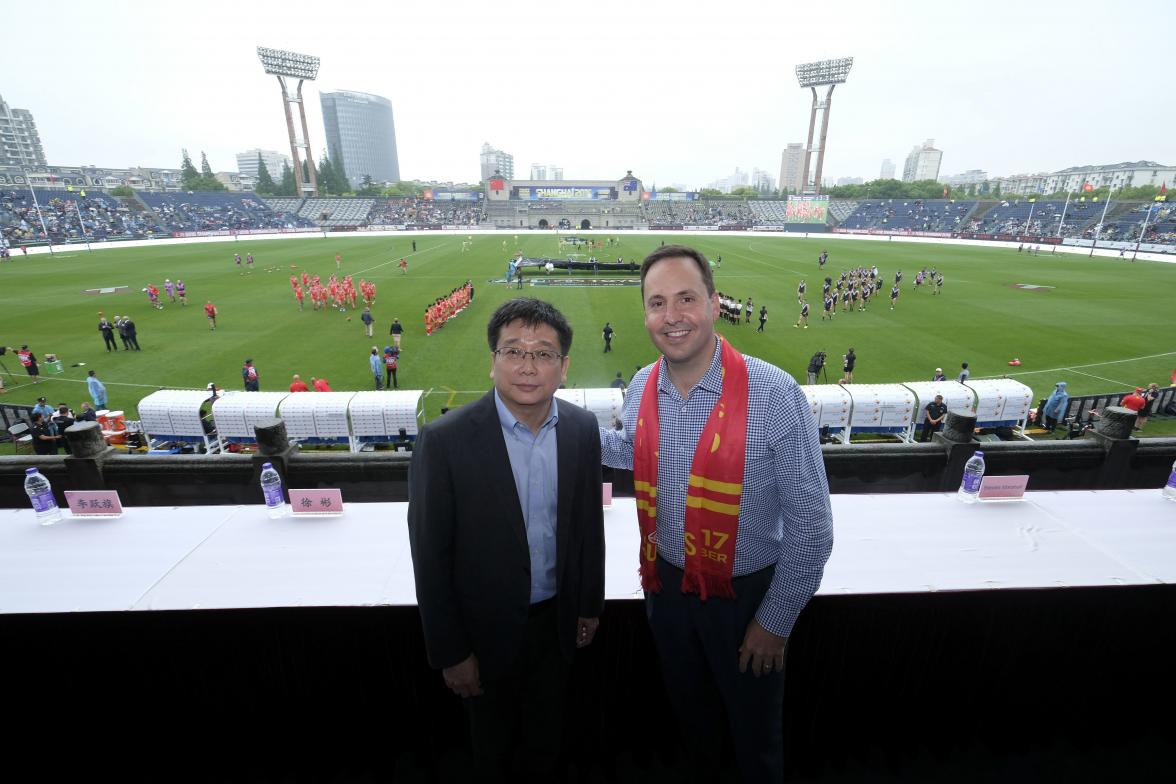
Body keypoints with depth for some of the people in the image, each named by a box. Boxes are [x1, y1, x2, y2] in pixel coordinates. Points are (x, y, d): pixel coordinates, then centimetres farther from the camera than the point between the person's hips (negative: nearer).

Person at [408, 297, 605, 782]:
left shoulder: (582, 428, -11)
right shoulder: (445, 440, -23)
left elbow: (589, 522, 0)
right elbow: (431, 556, -15)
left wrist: (590, 604, 8)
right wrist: (450, 652, -9)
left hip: (557, 619, 3)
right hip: (488, 629, -2)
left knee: (546, 735, 27)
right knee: (494, 742, 25)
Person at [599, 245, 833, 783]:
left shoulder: (774, 394, -24)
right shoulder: (641, 389, -9)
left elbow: (809, 527, -16)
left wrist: (775, 622, -9)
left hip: (747, 594, -4)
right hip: (666, 583, 4)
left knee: (755, 738, 22)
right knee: (691, 714, 30)